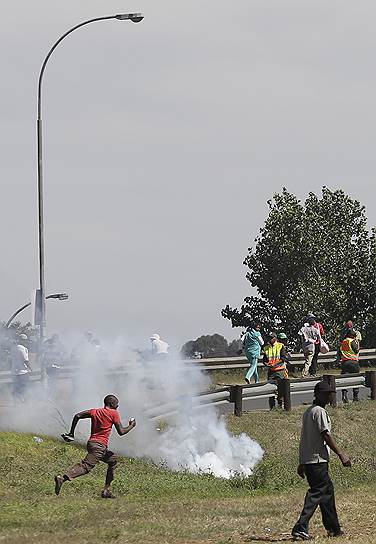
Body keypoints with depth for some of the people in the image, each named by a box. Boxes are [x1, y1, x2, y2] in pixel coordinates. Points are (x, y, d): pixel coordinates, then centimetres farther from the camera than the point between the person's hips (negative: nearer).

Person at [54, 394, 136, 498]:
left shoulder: (94, 411, 18)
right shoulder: (114, 414, 1)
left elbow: (77, 416, 11)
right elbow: (121, 432, -3)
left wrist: (71, 433, 16)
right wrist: (131, 426, 15)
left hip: (91, 442, 8)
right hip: (99, 446, -8)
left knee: (113, 460, 25)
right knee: (86, 466, -20)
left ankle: (106, 490, 19)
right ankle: (62, 478, -40)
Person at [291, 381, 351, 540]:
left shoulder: (308, 412, 18)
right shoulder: (320, 412, -11)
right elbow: (326, 436, -17)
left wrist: (302, 463, 22)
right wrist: (341, 454, -15)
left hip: (307, 460, 10)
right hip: (317, 460, -10)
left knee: (327, 490, 16)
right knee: (317, 493, -11)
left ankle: (333, 528, 22)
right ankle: (301, 528, -19)